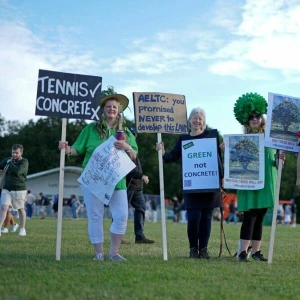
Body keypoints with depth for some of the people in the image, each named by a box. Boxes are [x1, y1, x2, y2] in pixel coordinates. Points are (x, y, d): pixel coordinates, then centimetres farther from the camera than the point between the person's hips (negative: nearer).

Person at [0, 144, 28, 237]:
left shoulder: (24, 162, -8)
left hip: (19, 190, -3)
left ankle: (22, 229, 23)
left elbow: (18, 171, -24)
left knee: (21, 209, 8)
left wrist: (10, 163, -11)